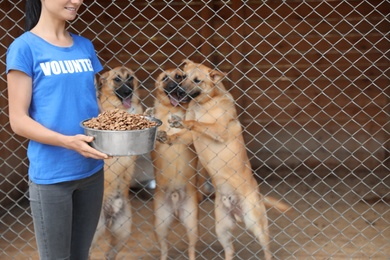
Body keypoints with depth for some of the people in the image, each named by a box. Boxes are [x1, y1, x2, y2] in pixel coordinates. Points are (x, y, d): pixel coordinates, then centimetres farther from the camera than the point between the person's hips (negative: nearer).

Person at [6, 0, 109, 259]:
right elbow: (18, 120, -11)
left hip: (92, 170, 5)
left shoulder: (85, 46, 8)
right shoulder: (25, 47, -9)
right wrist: (68, 142, -25)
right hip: (51, 175, -5)